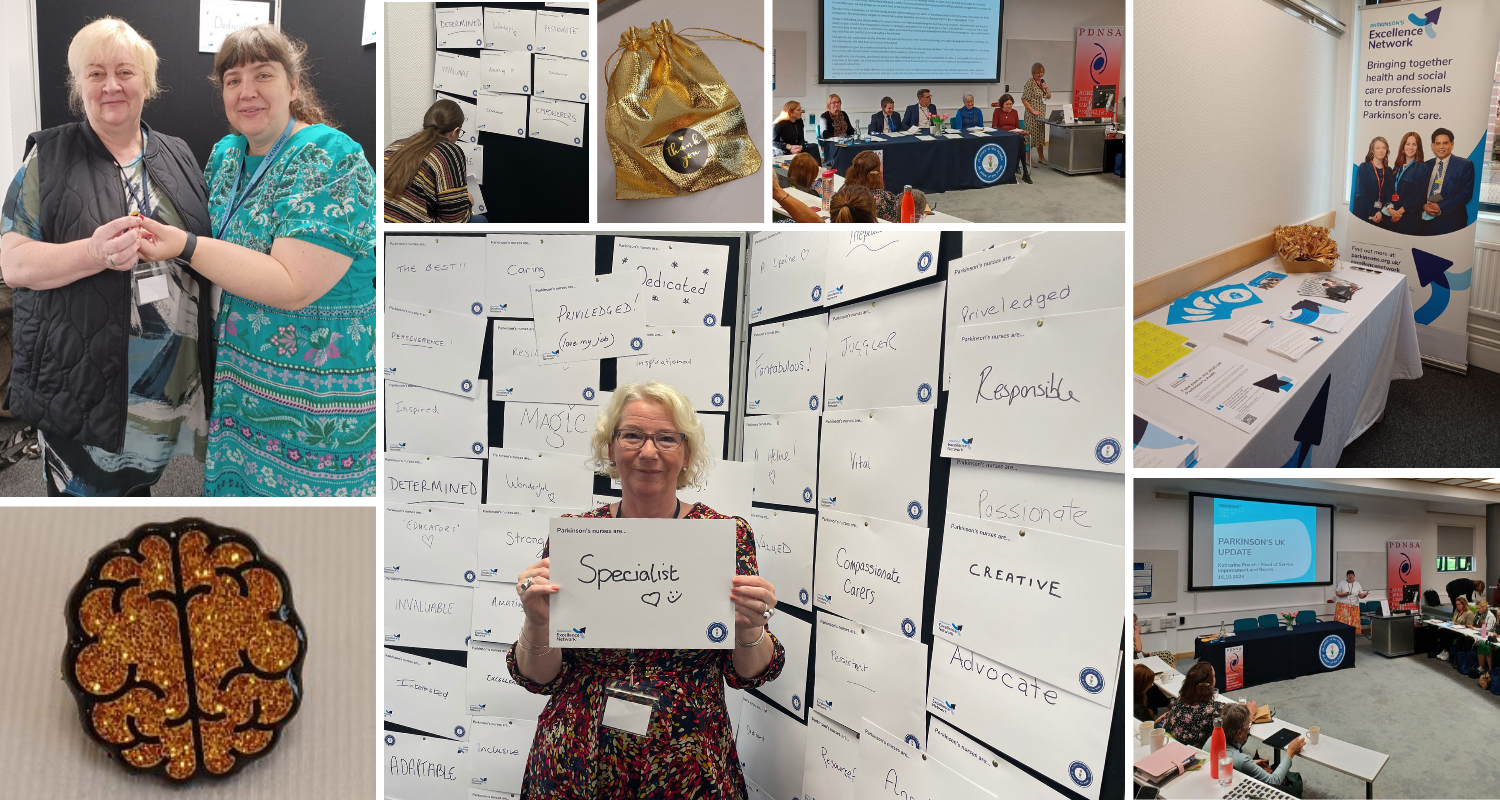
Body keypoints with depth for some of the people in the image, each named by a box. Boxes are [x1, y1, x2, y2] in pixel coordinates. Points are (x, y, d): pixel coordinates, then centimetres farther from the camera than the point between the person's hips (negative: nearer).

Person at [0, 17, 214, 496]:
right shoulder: (49, 157, -1)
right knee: (83, 491, 4)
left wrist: (178, 244, -6)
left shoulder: (178, 157, 10)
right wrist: (94, 254, -24)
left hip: (169, 378, 3)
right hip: (82, 377, -3)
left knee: (138, 484, 18)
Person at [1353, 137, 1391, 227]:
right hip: (1363, 215, -3)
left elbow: (1389, 195, 8)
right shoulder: (1364, 168, 1)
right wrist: (1371, 215, -13)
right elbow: (1360, 193, -6)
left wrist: (1381, 212, -11)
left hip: (1382, 215, 3)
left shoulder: (1388, 171, 12)